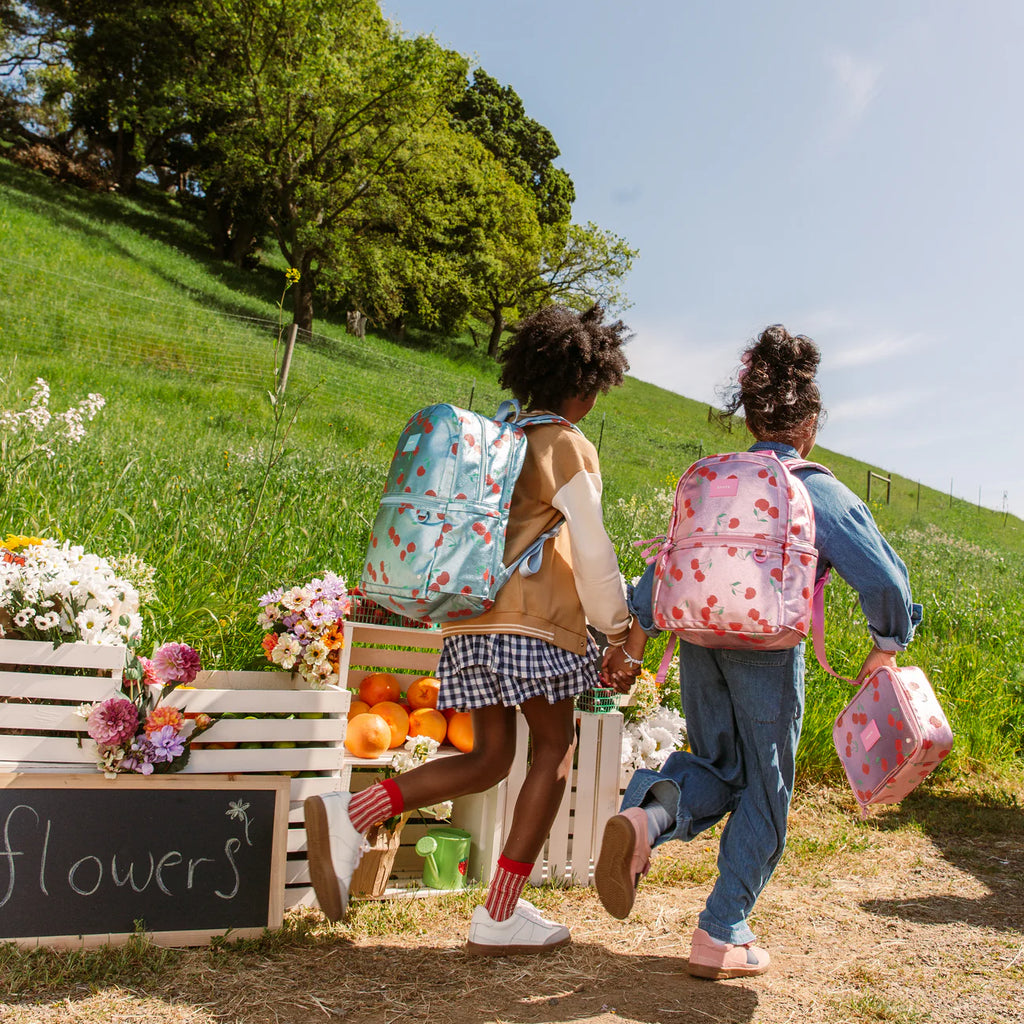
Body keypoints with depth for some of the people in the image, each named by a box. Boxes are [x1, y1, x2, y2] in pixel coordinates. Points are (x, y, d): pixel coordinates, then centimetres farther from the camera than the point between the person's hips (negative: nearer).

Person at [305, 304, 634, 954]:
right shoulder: (568, 447, -4)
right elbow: (592, 552, -8)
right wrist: (617, 623, 5)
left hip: (470, 615, 7)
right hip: (535, 621, -7)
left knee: (489, 759, 13)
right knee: (555, 750, 8)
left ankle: (349, 817, -4)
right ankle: (501, 917, 9)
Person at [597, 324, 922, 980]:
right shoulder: (822, 493, -4)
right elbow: (884, 580, -9)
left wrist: (635, 643, 20)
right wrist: (885, 651, 7)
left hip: (700, 643, 5)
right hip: (768, 652, -4)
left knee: (720, 767, 20)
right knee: (764, 791, 12)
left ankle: (646, 817, -13)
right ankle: (721, 938, 16)